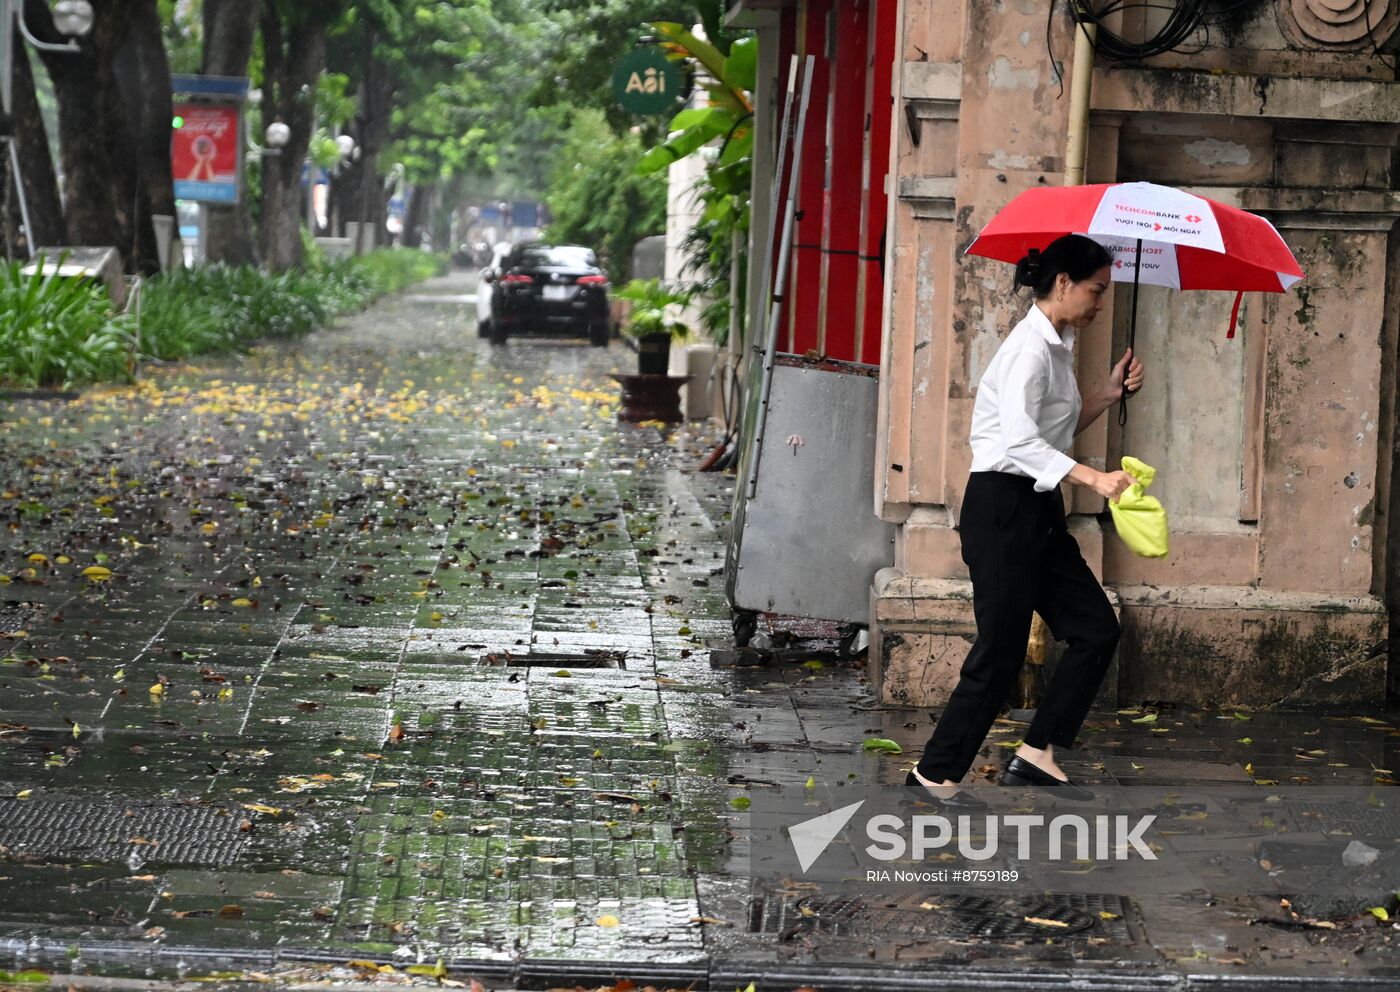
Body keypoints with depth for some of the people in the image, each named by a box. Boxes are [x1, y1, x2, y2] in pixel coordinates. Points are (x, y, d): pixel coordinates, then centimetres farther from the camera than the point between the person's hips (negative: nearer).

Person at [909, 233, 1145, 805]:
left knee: (1096, 629, 6)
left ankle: (1037, 753, 8)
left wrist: (1109, 395, 10)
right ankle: (936, 772, 6)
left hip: (1037, 511, 10)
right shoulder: (1030, 349, -16)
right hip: (1002, 507, -10)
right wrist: (1092, 478, -37)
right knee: (1001, 650, -5)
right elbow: (1021, 443, -28)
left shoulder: (1057, 347, 14)